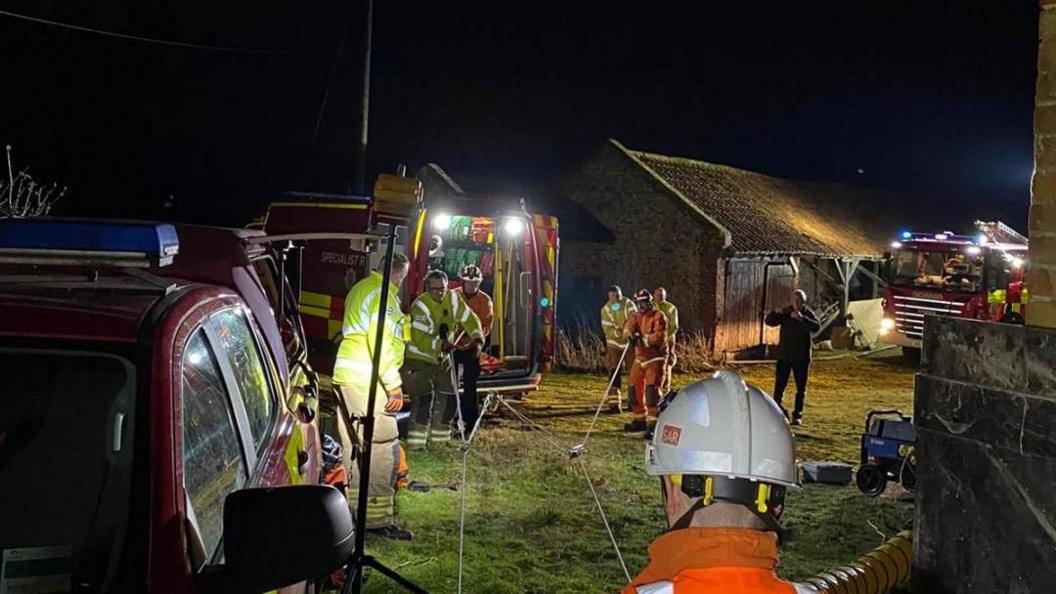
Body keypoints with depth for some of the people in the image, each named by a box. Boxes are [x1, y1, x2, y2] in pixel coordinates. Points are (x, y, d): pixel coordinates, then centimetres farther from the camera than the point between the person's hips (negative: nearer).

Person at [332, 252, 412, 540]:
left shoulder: (360, 289, 19)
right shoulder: (384, 295, -12)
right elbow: (381, 343, -20)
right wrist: (394, 385, -18)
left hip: (345, 377, 10)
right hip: (368, 380, -10)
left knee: (354, 445, 17)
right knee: (383, 446, -8)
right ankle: (378, 519, -8)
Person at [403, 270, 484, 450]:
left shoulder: (453, 299, -4)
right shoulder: (420, 306, -23)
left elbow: (469, 319, 1)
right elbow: (420, 338, -32)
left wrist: (477, 339, -15)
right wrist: (441, 345, -44)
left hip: (442, 358, 7)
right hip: (419, 358, -7)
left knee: (447, 397, 9)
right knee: (424, 398, -18)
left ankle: (439, 438, 22)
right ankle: (416, 442, -15)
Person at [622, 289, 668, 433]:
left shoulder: (658, 316, -8)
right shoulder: (636, 316, 10)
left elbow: (660, 336, -22)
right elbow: (629, 326, -11)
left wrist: (646, 340, -37)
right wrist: (629, 333, -35)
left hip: (655, 358, -7)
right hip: (639, 358, 7)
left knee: (651, 389, -16)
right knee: (635, 388, 10)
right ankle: (640, 420, 24)